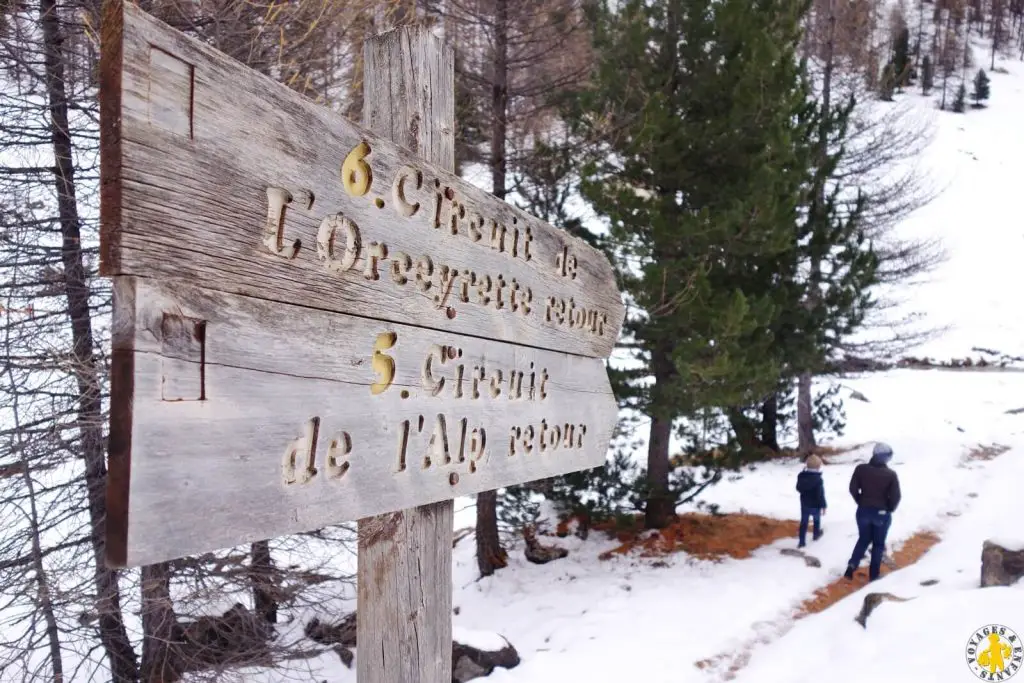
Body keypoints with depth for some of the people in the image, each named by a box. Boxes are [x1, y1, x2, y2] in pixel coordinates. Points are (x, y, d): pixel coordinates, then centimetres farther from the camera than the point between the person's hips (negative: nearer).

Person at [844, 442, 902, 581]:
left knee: (863, 539, 20)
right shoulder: (891, 474, -15)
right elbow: (895, 497, -14)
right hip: (882, 513, -2)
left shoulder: (861, 469, -9)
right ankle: (874, 573, 18)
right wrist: (889, 509, 6)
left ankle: (852, 565, 4)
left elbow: (853, 489, -4)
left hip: (863, 511, 2)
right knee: (878, 543, 14)